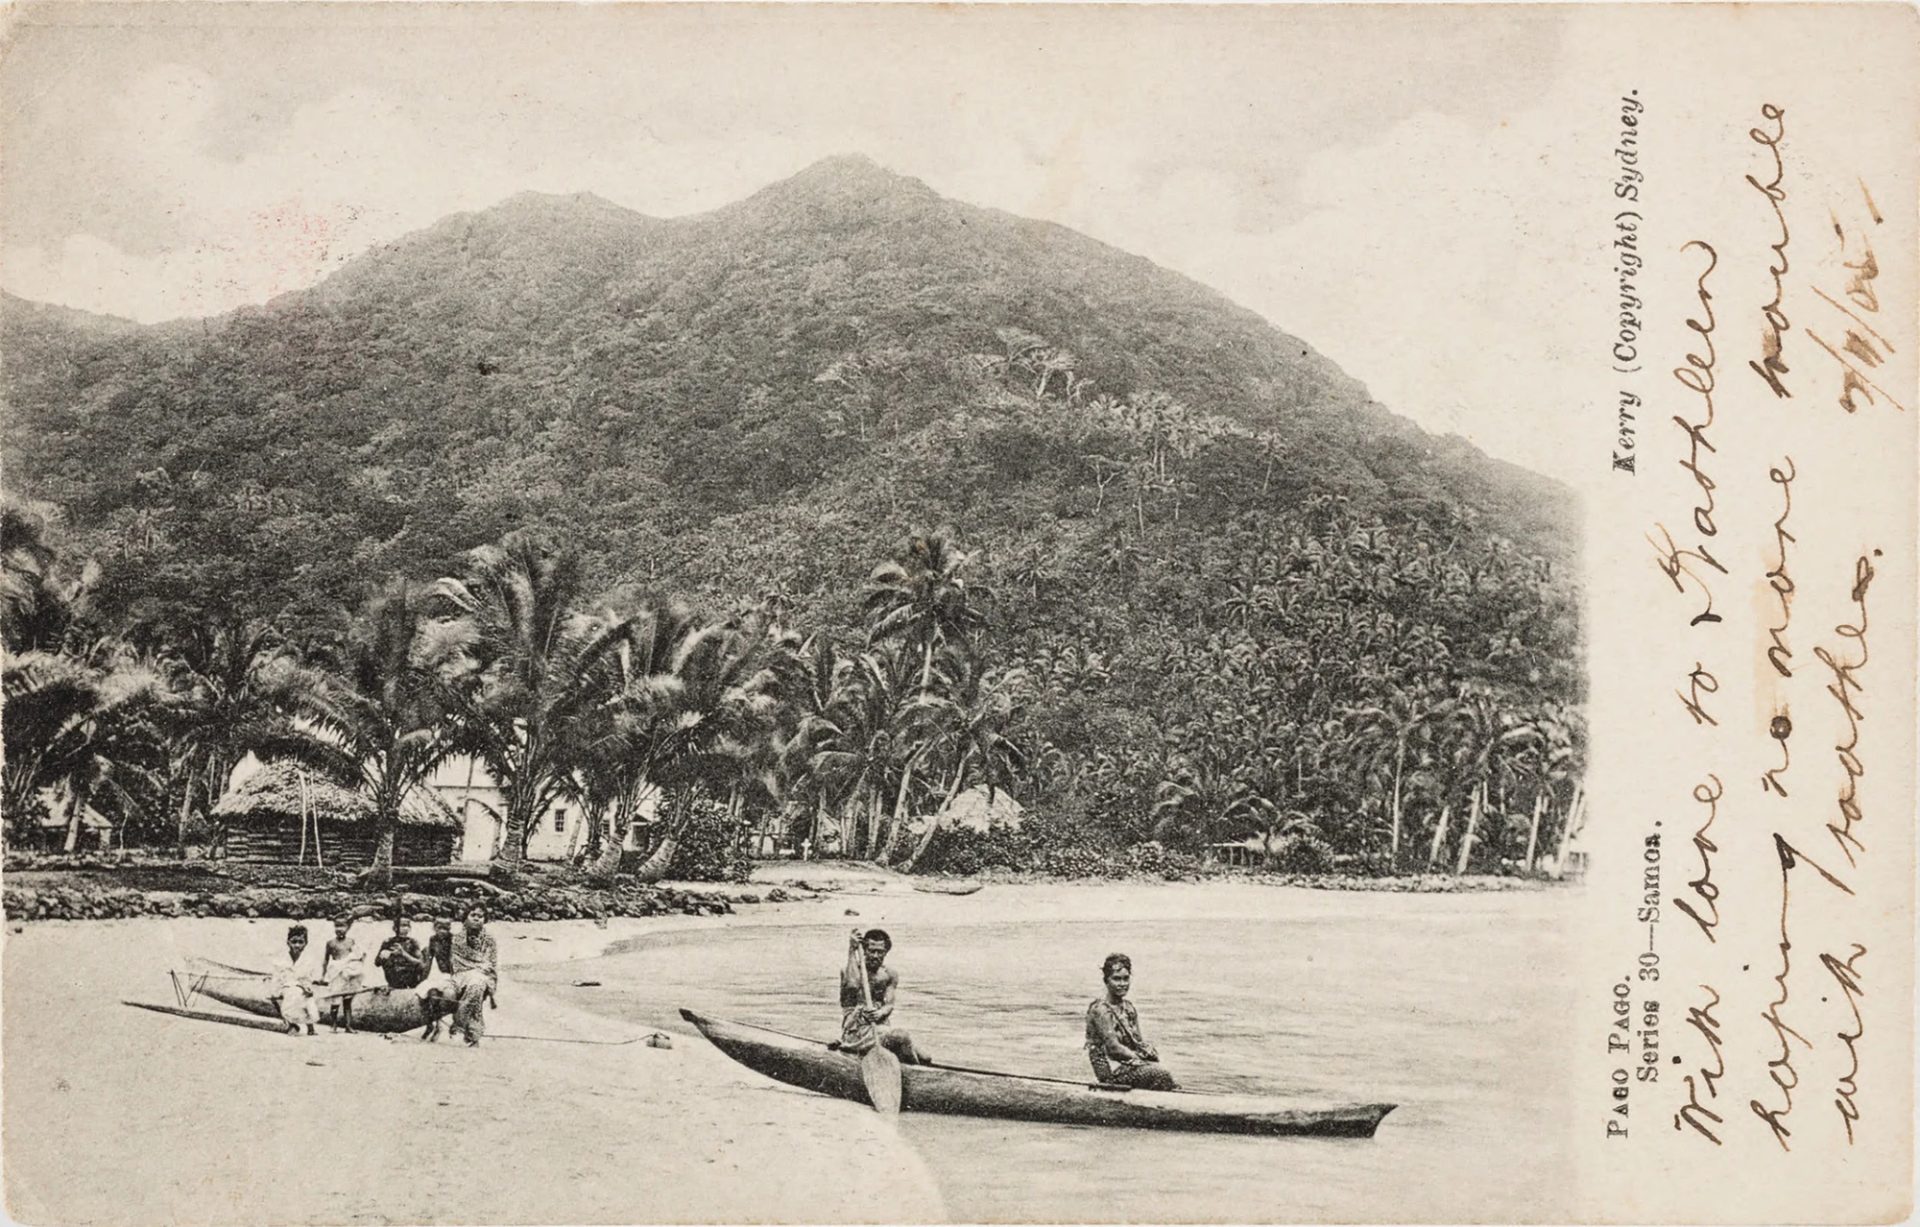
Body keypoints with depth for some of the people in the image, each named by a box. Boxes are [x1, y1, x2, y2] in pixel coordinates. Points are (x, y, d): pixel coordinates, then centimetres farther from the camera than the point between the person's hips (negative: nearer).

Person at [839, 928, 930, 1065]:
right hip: (855, 1031, -5)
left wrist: (882, 1012, -25)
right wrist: (852, 952, -25)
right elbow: (851, 985, -29)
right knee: (902, 1037, -23)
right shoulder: (852, 970, -6)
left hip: (879, 1027, 5)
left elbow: (889, 1004, 0)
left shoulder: (889, 975, 8)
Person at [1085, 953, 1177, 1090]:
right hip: (1111, 1069, -7)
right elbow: (1113, 1047, -16)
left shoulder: (1129, 1008, 12)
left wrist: (1152, 1055, -5)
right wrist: (1140, 1058, -13)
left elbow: (1139, 1040, 13)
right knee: (1160, 1073, -23)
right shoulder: (1100, 1010, -12)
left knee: (1163, 1068, -19)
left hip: (1130, 1061, 7)